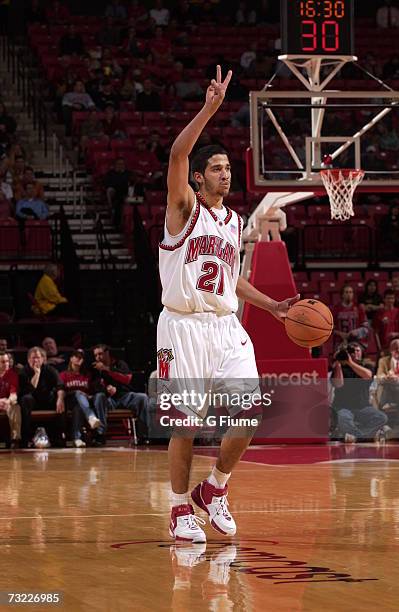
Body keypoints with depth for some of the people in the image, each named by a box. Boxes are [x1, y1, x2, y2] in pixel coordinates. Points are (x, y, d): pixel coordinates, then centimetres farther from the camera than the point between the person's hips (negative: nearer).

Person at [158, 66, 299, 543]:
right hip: (183, 326, -5)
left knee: (250, 412, -8)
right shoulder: (185, 208, -2)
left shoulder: (235, 222, 16)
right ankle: (181, 508, 12)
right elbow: (177, 155, -19)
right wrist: (210, 108, -25)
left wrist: (273, 306, 17)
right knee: (185, 423, -4)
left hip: (226, 327, 5)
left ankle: (215, 489, 13)